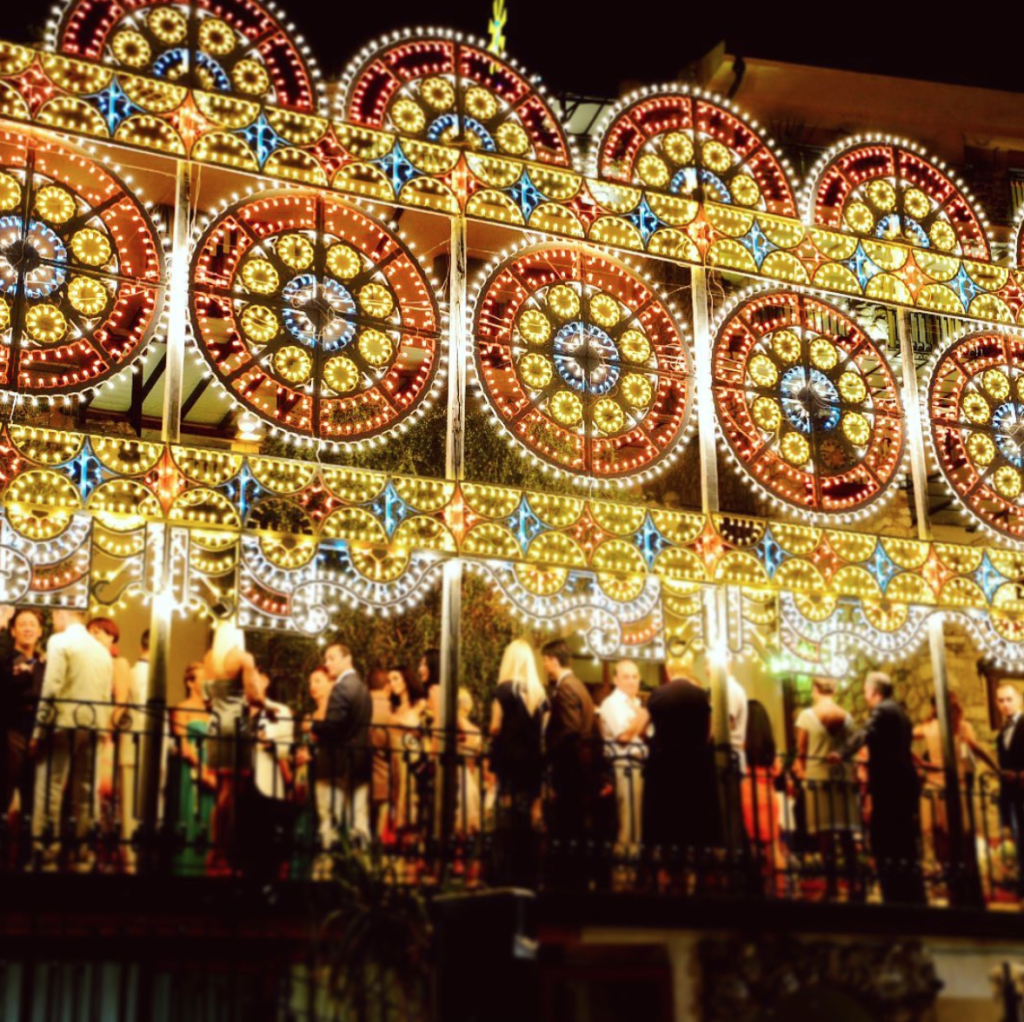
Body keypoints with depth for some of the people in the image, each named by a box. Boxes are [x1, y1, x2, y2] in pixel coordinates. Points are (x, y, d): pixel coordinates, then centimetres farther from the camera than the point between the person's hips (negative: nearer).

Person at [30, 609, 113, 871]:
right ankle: (82, 853, 10)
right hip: (93, 727, 6)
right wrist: (100, 728, 14)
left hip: (64, 724, -6)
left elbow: (51, 690, -13)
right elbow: (107, 697, 11)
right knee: (84, 792, 9)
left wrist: (39, 730, -10)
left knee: (50, 790, -4)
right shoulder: (103, 650, 14)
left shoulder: (59, 642, -4)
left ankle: (45, 853, -8)